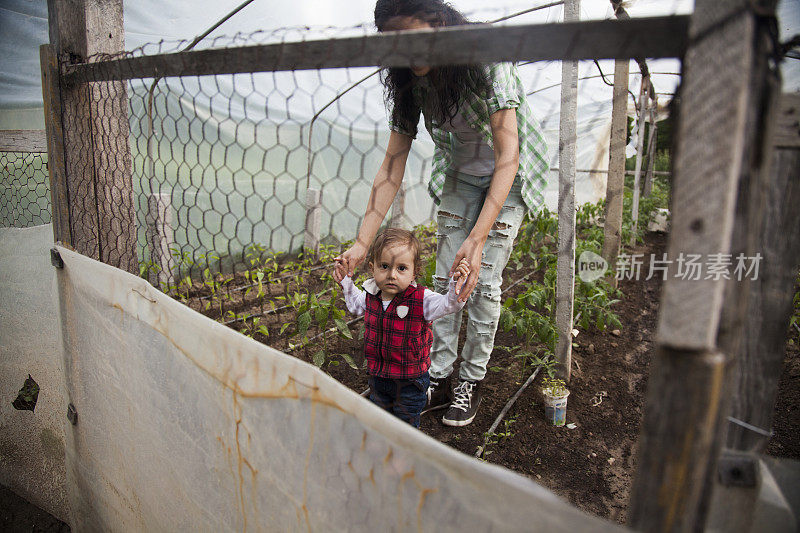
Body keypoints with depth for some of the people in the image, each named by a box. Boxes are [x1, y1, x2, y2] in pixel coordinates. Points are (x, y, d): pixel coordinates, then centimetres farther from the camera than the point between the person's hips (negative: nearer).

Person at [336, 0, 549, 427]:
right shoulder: (410, 81, -16)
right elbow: (392, 167, -16)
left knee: (483, 281, -9)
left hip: (508, 175, -4)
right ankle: (438, 379, 11)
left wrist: (478, 238, -44)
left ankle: (472, 381, 9)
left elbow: (507, 156, -35)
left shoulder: (487, 60, -31)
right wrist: (362, 243, -23)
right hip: (458, 175, 4)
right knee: (444, 277, -1)